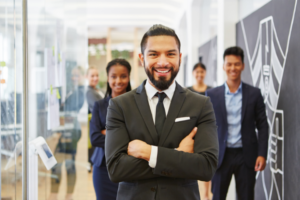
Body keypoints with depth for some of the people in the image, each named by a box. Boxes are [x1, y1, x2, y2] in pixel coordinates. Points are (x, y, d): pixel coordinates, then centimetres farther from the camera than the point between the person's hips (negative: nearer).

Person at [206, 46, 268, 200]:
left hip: (246, 155, 0)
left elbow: (262, 125, 2)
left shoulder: (254, 94, 2)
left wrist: (262, 154, -5)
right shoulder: (212, 95, 2)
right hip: (221, 156, 0)